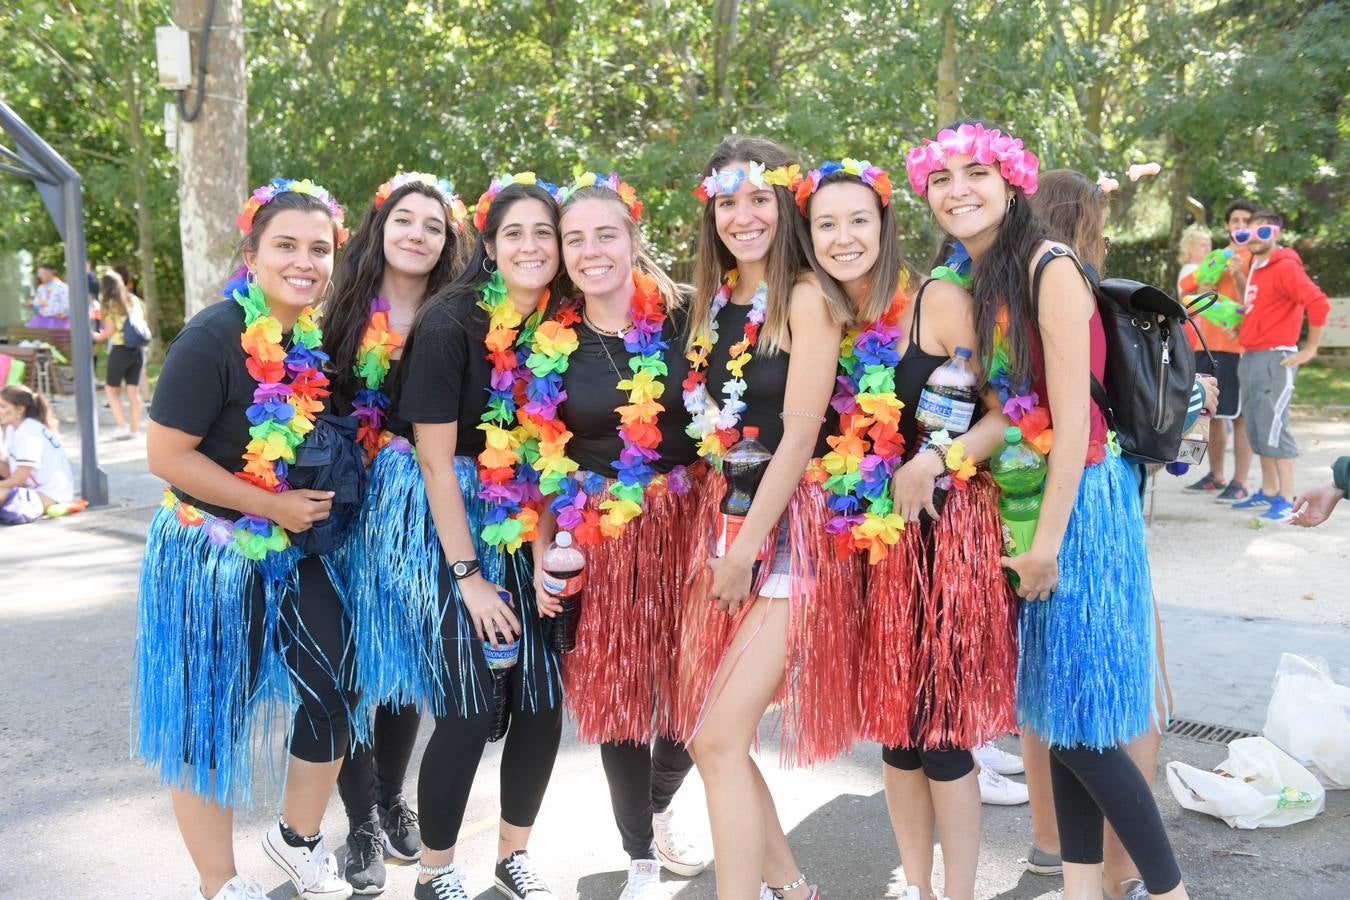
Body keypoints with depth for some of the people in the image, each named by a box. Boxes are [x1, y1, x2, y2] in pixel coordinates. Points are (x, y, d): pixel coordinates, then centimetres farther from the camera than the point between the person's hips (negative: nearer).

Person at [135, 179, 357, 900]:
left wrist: (323, 501, 4)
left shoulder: (321, 338, 2)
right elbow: (167, 455, -19)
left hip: (297, 553, 7)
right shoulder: (212, 340, -18)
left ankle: (297, 839, 36)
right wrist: (274, 506, -18)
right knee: (210, 718, 7)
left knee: (334, 698, 10)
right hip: (212, 558, -6)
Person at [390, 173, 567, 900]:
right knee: (469, 710, -5)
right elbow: (436, 459, -16)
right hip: (440, 521, -5)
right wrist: (468, 576, -16)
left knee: (543, 703, 5)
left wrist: (543, 552, -2)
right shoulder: (449, 325, -16)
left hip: (519, 521, 6)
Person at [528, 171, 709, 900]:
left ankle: (657, 810, 41)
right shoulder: (551, 342, -1)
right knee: (618, 696, 6)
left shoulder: (683, 318, -4)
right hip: (599, 539, 0)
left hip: (685, 525, 0)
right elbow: (545, 459, 4)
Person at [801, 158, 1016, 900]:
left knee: (942, 732, 0)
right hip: (874, 537, 5)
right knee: (893, 724, 13)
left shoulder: (940, 302, -8)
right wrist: (854, 511, -1)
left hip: (949, 533, -5)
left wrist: (936, 460, -22)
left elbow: (1008, 415, -10)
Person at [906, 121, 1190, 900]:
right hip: (1020, 498, 8)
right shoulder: (973, 280, 9)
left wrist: (1049, 539, -17)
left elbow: (1073, 419, -18)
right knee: (1056, 712, 13)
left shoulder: (1049, 268, -15)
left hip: (1077, 501, -8)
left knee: (1077, 721, -2)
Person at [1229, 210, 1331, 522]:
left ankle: (1287, 501, -4)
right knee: (1256, 429, 12)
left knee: (1273, 428, -9)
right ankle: (1268, 493, 21)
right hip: (1250, 356, 9)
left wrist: (1310, 348, -15)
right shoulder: (1256, 267, 14)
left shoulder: (1285, 266, -12)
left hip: (1275, 358, -9)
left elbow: (1319, 303, -21)